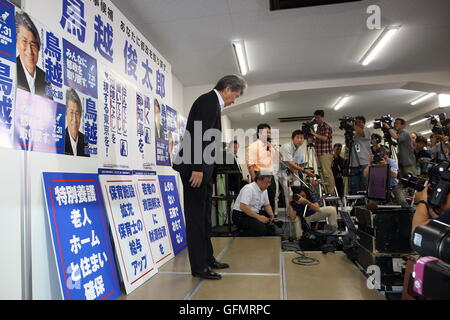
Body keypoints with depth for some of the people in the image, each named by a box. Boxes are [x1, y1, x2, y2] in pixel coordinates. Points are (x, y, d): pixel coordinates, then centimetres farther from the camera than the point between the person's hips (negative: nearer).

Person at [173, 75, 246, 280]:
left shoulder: (211, 102, 20)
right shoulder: (209, 100, -10)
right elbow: (200, 135, -21)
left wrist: (202, 168, 17)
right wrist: (197, 168, -25)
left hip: (201, 168, 10)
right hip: (195, 167, -10)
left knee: (204, 215, 15)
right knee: (196, 215, -4)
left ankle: (207, 258, 27)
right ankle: (198, 266, 6)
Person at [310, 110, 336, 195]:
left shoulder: (327, 127, -7)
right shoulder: (318, 127, 19)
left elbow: (325, 138, -21)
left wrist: (314, 133, -19)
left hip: (326, 153, -9)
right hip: (320, 154, 9)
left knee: (327, 173, -10)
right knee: (324, 173, 10)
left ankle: (331, 192, -6)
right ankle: (327, 191, 15)